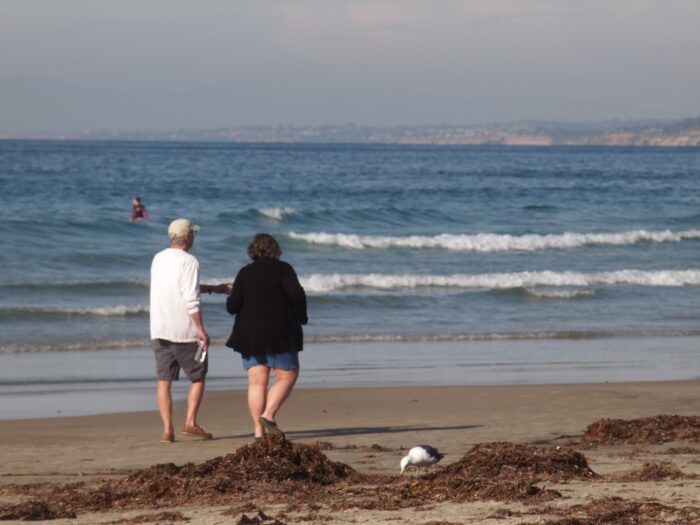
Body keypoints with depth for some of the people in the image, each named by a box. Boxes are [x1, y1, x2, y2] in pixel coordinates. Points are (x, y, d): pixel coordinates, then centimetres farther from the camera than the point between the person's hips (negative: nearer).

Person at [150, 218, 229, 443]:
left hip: (159, 331, 6)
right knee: (198, 377, 10)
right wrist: (201, 330, -15)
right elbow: (191, 300, -19)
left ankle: (167, 429, -1)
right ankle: (190, 422, 0)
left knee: (164, 380, 5)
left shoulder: (159, 259, 11)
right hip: (184, 331, -6)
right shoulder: (188, 262, -12)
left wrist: (213, 288, 30)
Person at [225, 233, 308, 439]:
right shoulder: (282, 269, -2)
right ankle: (268, 415, -12)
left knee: (256, 382, 3)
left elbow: (232, 306, -1)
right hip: (280, 334, -3)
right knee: (287, 377, 6)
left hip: (250, 335, 3)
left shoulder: (245, 273, 4)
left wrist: (232, 297, 21)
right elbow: (297, 294, -16)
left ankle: (259, 429, -2)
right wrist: (302, 317, 0)